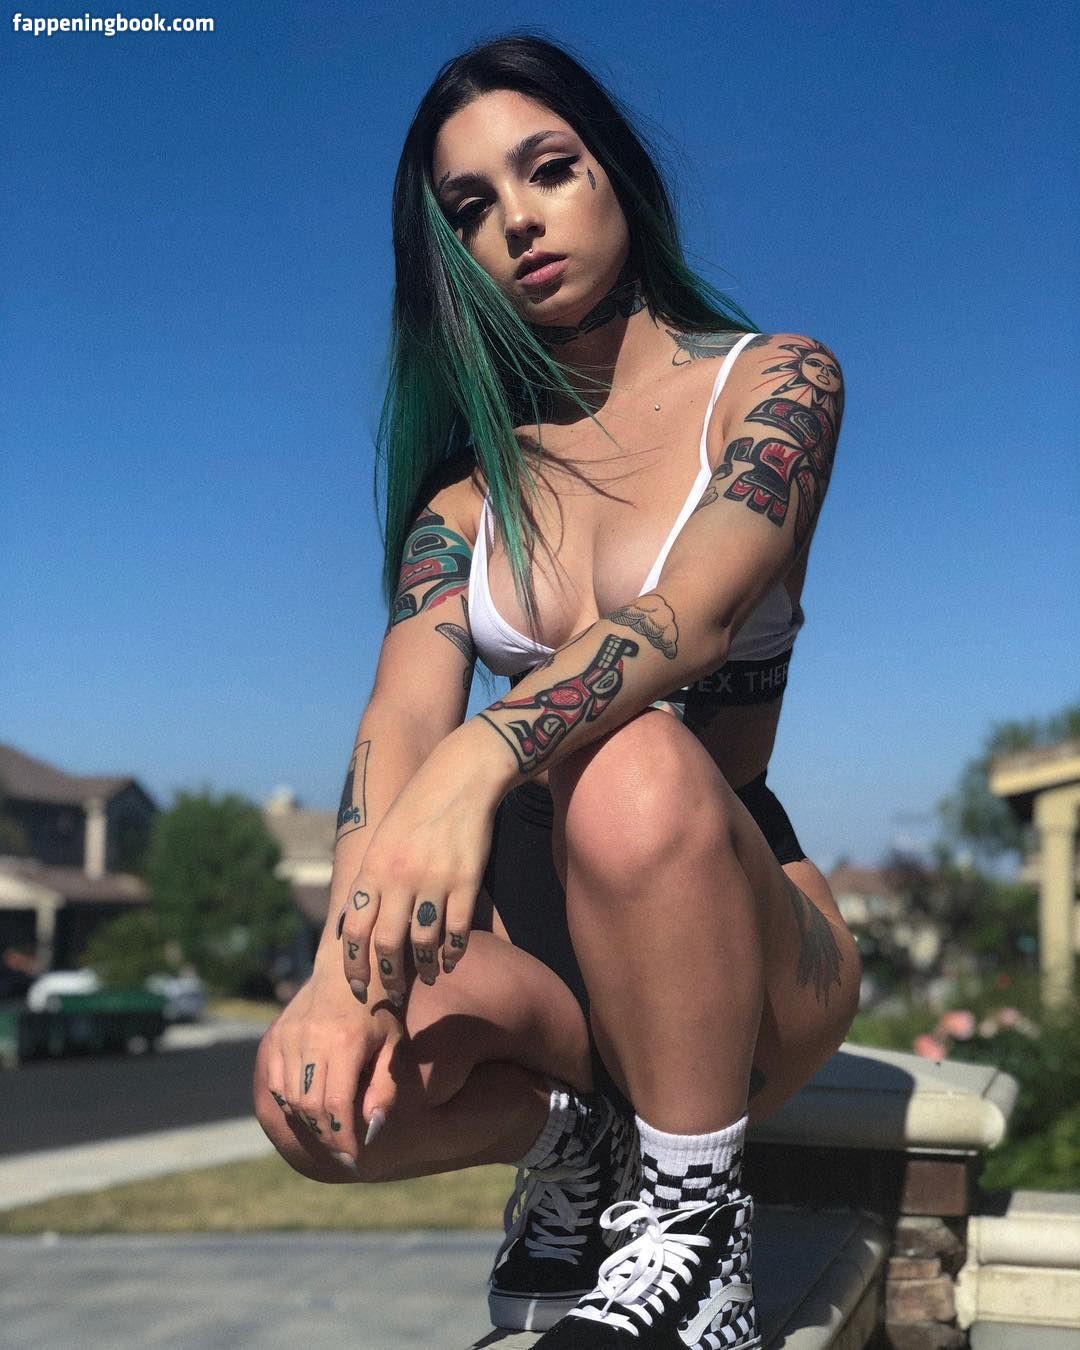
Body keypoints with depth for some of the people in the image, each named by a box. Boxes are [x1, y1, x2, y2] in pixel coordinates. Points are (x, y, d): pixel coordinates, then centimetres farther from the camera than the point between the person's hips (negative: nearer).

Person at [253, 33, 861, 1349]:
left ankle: (691, 1227, -18)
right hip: (542, 931, 3)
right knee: (315, 1094, -29)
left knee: (630, 764, -38)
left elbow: (692, 614, -24)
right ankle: (576, 1135, 1)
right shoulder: (470, 473, 6)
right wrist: (344, 964, -29)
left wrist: (481, 762, -43)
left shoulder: (773, 382, -4)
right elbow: (405, 710, -10)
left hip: (743, 919, -2)